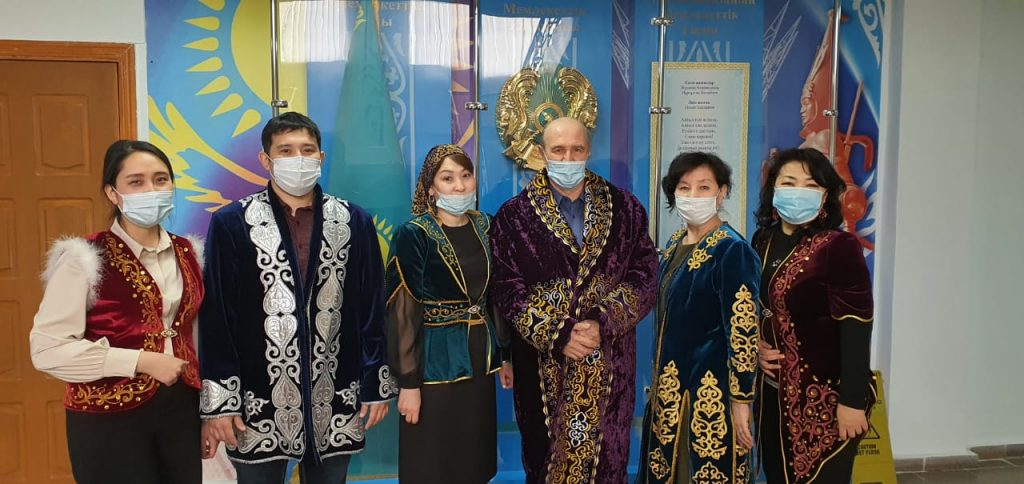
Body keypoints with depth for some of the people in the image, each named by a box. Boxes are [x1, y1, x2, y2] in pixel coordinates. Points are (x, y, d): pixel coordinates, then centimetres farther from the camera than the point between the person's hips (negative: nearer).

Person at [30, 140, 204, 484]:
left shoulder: (189, 253, 6)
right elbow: (47, 348, -15)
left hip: (181, 408, 4)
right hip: (110, 419, -4)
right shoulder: (86, 259, -9)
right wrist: (141, 360, -18)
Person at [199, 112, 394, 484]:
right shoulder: (232, 224, -3)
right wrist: (218, 403, -5)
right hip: (260, 403, -1)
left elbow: (371, 309, 5)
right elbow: (216, 318, -3)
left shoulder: (354, 222, 3)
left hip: (336, 403, 2)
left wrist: (377, 384, 4)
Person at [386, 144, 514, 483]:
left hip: (481, 357, 5)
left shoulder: (484, 226, 5)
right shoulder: (413, 235, -12)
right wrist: (408, 381, -15)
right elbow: (402, 311, -13)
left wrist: (504, 354, 12)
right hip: (436, 360, -5)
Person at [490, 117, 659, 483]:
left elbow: (645, 276, -1)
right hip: (544, 362, 0)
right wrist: (558, 336, -15)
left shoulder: (625, 208, 5)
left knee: (605, 454, 8)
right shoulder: (514, 216, 0)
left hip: (609, 361, 1)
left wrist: (603, 324, -15)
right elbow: (507, 289, -7)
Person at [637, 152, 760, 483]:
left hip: (711, 391, -8)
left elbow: (743, 331, -18)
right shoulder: (675, 244, 9)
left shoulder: (732, 250, -15)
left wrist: (741, 400, -19)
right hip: (670, 387, 8)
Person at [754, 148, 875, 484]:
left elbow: (856, 328, -17)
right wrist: (756, 345, -1)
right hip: (773, 391, 6)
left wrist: (853, 401, -19)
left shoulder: (839, 247, -13)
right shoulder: (763, 242, 6)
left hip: (824, 396, -6)